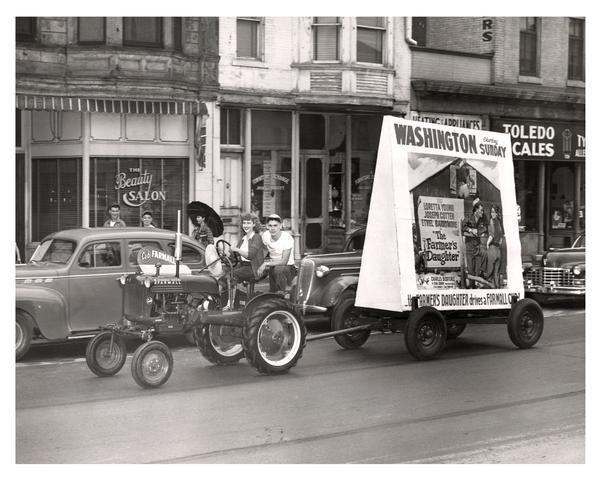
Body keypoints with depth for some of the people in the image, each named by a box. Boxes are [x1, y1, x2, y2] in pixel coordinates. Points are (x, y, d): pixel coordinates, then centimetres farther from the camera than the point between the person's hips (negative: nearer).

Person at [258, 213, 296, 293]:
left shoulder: (287, 238, -20)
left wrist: (266, 264, -25)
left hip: (288, 268, -5)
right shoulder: (265, 235, -3)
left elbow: (284, 261, -24)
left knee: (278, 269, -37)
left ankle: (281, 293, -23)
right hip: (273, 268, 5)